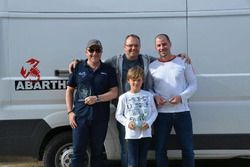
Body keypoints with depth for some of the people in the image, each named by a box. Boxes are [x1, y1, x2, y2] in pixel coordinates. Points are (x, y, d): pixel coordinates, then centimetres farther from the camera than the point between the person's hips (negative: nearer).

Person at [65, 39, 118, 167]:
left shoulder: (108, 70, 5)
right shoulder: (78, 68, 5)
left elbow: (114, 93, 1)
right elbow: (69, 91, 8)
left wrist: (97, 98, -13)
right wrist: (70, 112, -1)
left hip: (101, 117, 1)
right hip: (80, 116, -1)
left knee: (97, 152, 11)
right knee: (78, 152, -1)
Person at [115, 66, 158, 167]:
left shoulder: (148, 95, 4)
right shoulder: (124, 97, -1)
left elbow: (154, 112, 8)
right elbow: (118, 115, 4)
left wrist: (149, 122, -9)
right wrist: (127, 122, -12)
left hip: (145, 133, 2)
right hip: (131, 134, -2)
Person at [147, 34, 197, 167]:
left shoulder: (183, 62, 2)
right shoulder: (152, 66, 6)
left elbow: (193, 84, 2)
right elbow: (148, 88, 10)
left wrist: (181, 97, -14)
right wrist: (155, 97, -11)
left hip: (182, 111, -1)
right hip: (161, 113, 1)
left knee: (187, 149, 6)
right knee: (160, 149, 8)